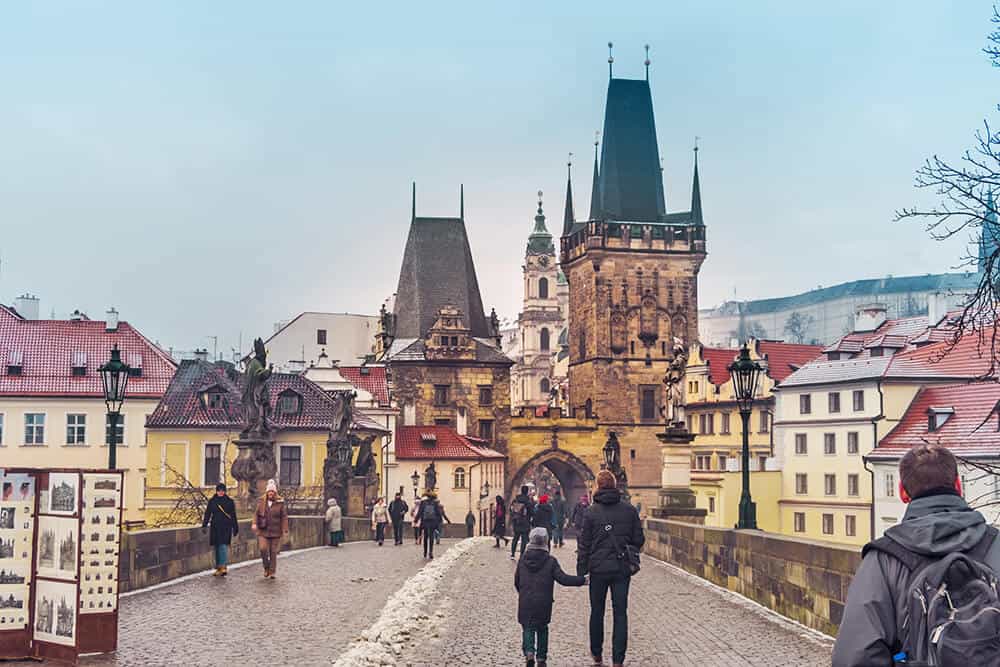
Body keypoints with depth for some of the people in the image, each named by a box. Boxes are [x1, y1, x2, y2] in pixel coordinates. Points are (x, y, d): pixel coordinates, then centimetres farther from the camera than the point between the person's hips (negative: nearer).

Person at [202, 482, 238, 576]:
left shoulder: (229, 501, 3)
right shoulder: (212, 501, 7)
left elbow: (233, 516, 6)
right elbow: (207, 514, 6)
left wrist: (235, 528, 6)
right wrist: (204, 525, -2)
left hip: (226, 527, -3)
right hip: (215, 527, 3)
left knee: (223, 545, -14)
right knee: (216, 547, 5)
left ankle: (224, 566, -18)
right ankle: (218, 567, 14)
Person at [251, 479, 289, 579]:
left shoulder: (280, 503, 1)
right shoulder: (261, 502, 6)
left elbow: (284, 517, 2)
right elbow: (256, 514, 10)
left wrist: (285, 530, -5)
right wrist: (254, 523, -8)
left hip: (275, 532, -1)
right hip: (263, 531, 1)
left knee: (273, 552, 1)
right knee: (263, 549, -13)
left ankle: (272, 572, 10)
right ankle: (266, 568, 9)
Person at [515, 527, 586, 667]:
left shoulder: (522, 561, 3)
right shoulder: (550, 562, -6)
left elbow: (516, 582, 12)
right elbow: (563, 579, -11)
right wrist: (582, 580, -5)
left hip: (525, 604, 1)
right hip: (543, 604, -1)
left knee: (528, 628, 7)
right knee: (542, 629, 15)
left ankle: (529, 652, -17)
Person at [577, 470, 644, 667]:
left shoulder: (591, 512, -7)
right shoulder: (629, 510, -2)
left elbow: (584, 544, -5)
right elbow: (639, 539, 3)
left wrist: (581, 571, 2)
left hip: (599, 569, -1)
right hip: (622, 569, 1)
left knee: (597, 612, 14)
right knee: (620, 614, 4)